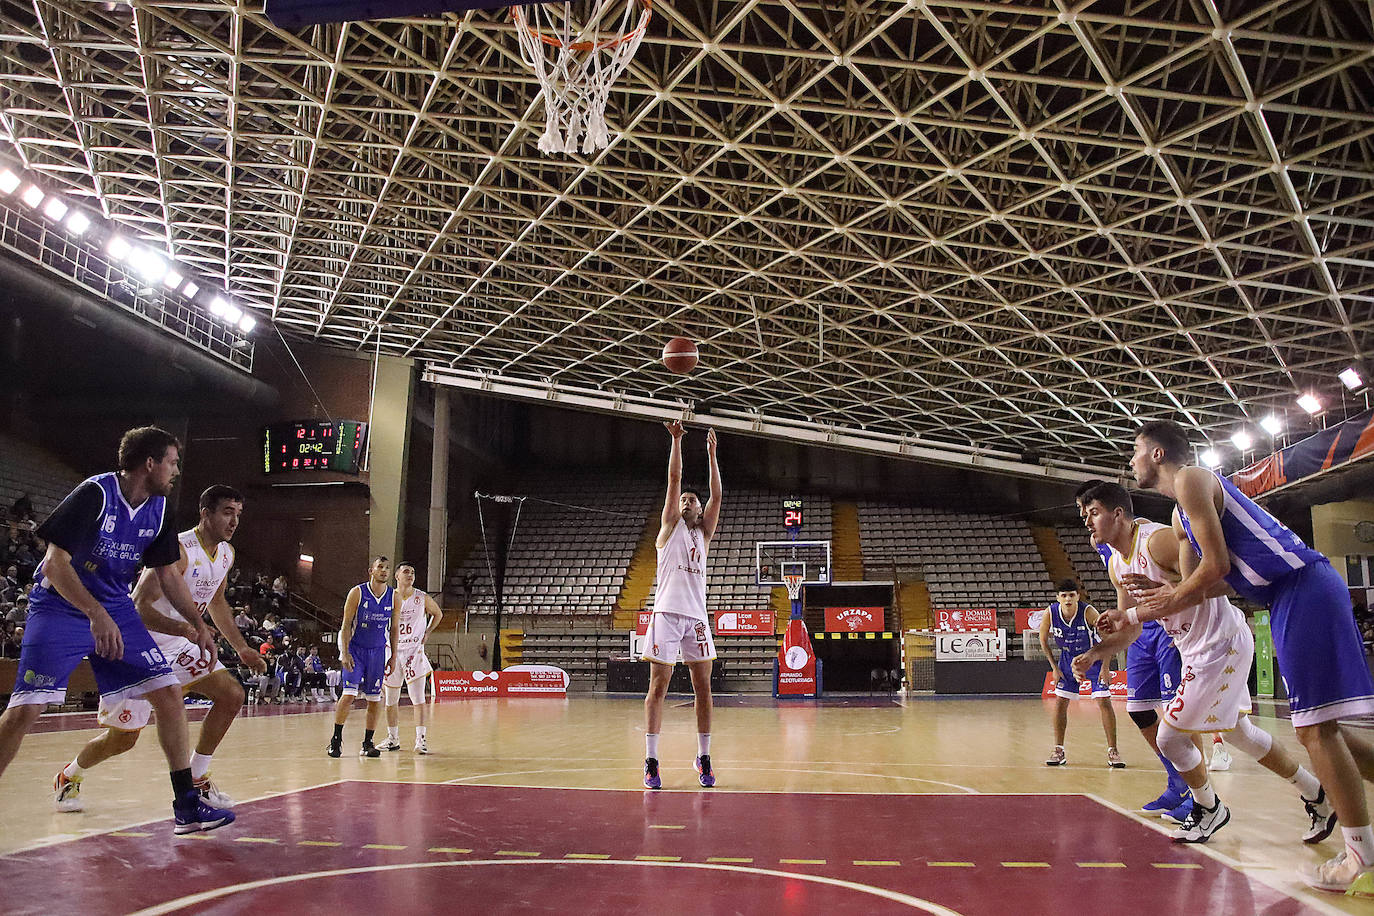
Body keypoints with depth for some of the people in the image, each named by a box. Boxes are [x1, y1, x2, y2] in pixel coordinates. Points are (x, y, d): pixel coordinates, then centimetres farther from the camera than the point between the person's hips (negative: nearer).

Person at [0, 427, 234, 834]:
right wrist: (96, 615, -35)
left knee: (168, 693, -2)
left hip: (116, 610, 6)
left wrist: (199, 625, 7)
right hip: (60, 607, -6)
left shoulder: (158, 509, 1)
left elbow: (168, 574, 12)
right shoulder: (94, 494, -19)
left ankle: (187, 804, 6)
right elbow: (54, 563, -24)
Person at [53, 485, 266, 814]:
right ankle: (68, 777, 31)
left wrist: (241, 648, 17)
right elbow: (139, 608, -31)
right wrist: (189, 629, -44)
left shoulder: (226, 553, 2)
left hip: (177, 644, 7)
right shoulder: (177, 550, -26)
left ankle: (196, 779, 7)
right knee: (122, 738, 0)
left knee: (232, 695, -6)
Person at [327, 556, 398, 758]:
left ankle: (368, 743, 14)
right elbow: (346, 625, -8)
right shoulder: (357, 593, -10)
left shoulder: (393, 596, 0)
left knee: (375, 698, 3)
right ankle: (336, 739, 4)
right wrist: (345, 653, -15)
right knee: (349, 694, -12)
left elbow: (393, 628, 8)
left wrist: (393, 655, 5)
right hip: (355, 649, -3)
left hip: (377, 651, 3)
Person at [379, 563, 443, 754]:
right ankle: (393, 739, 22)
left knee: (418, 698, -10)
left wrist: (427, 633, 3)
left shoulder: (422, 598, 0)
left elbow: (438, 614, 17)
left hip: (415, 652, -2)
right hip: (393, 652, 2)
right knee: (391, 700, 9)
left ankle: (420, 739, -8)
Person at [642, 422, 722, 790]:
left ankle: (703, 758, 13)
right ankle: (651, 761, -3)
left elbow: (717, 496, 10)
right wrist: (676, 439, -2)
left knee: (703, 687, 4)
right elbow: (674, 479, 2)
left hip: (697, 615, 4)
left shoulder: (703, 533, 19)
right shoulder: (670, 527, 10)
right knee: (658, 686, -4)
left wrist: (712, 454, 9)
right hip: (667, 612, -4)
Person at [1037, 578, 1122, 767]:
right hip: (1068, 658, 3)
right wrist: (1054, 667, -4)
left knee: (1104, 701, -10)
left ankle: (1112, 751, 0)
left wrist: (1105, 667, -18)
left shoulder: (1088, 612, -29)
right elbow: (1043, 640, -3)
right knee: (1060, 702, -1)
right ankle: (1059, 751, 9)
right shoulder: (1050, 613, -20)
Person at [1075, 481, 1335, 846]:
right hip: (1197, 648, 10)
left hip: (1221, 642, -10)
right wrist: (1095, 652, 1)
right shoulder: (1117, 565, 6)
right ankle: (1316, 795, 38)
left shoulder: (1158, 540, -23)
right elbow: (1130, 626, 15)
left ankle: (1208, 809, 18)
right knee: (1239, 732, 22)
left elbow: (1218, 580, -28)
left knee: (1170, 735, -7)